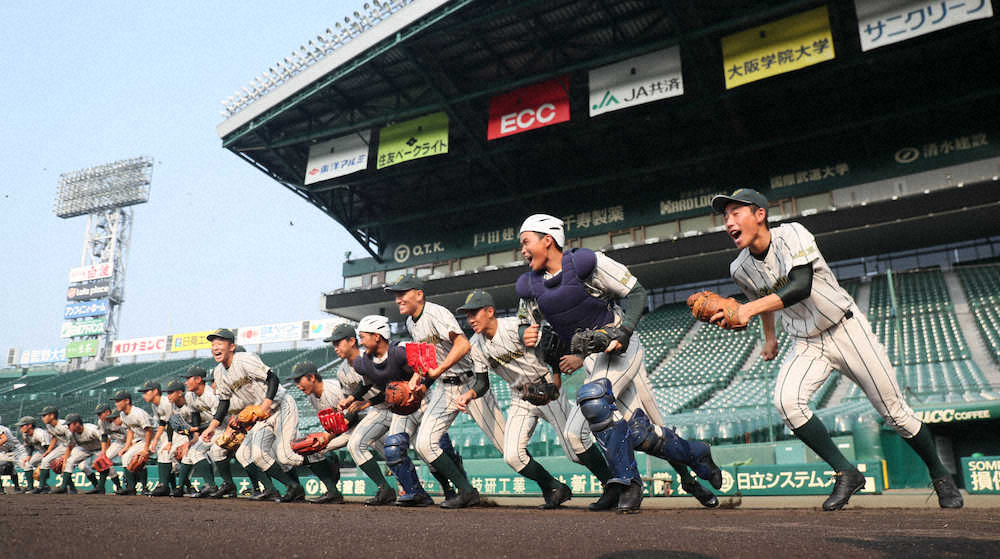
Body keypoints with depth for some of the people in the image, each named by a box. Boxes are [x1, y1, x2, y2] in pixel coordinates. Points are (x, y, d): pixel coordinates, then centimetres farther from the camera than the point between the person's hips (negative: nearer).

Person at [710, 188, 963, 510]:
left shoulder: (792, 235, -20)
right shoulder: (740, 269, -5)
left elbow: (801, 287, -36)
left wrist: (748, 309, -46)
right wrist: (770, 337, 29)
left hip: (847, 330, -4)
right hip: (807, 345, 4)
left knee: (895, 412, 3)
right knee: (786, 401, -23)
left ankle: (940, 476, 29)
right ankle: (846, 474, -8)